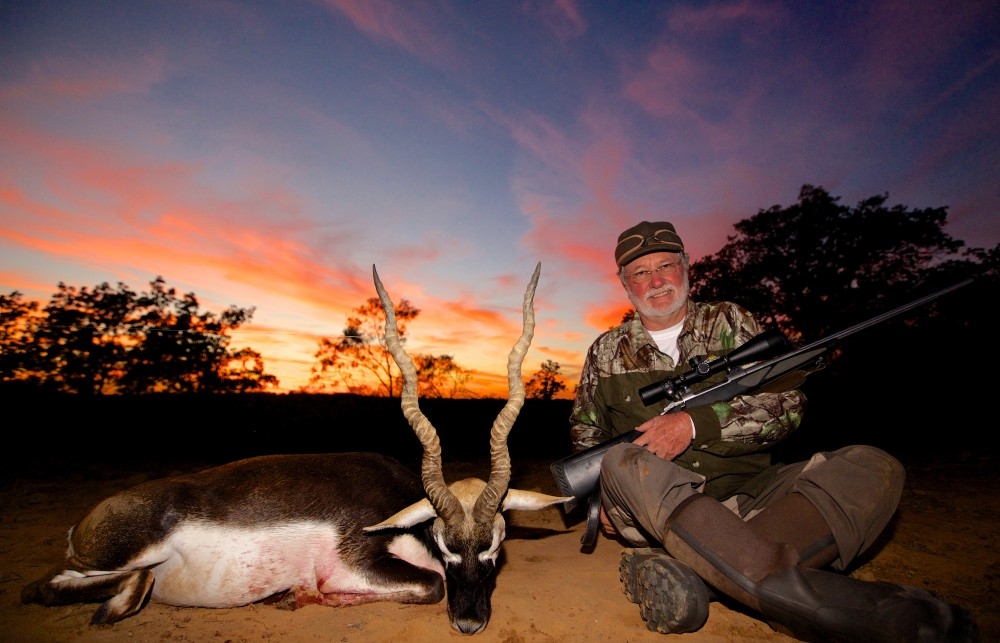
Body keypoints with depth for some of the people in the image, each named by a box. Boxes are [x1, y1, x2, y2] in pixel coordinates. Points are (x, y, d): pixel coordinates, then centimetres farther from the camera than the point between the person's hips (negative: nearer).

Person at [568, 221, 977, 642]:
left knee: (873, 467, -18)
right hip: (656, 504, -1)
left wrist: (695, 423, -15)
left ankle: (690, 570, -37)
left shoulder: (729, 322, 8)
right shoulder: (606, 352, 9)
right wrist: (606, 494, -2)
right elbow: (584, 434, 16)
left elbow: (786, 404, -1)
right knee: (622, 463, -35)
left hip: (748, 495, 2)